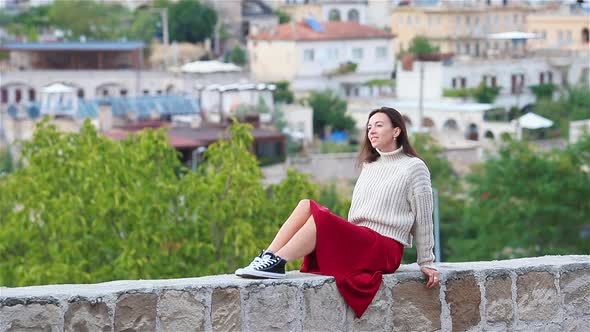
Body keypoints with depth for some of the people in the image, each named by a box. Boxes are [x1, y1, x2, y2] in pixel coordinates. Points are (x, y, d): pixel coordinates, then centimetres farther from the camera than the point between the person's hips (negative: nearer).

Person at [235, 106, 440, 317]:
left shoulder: (414, 167, 3)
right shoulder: (369, 166, 24)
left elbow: (423, 220, 1)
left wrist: (426, 263, 0)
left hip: (385, 250, -7)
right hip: (356, 241, 7)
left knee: (320, 217, -28)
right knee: (306, 205, -16)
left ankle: (277, 262, -35)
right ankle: (267, 258, -29)